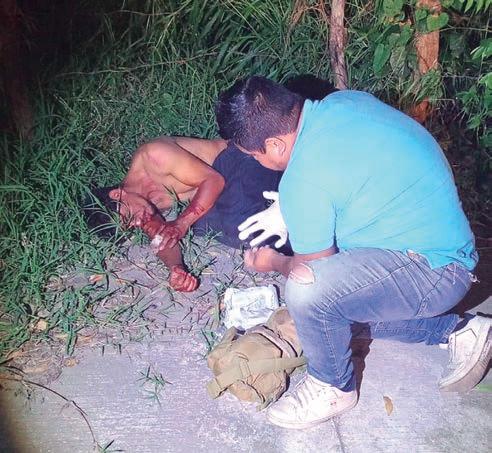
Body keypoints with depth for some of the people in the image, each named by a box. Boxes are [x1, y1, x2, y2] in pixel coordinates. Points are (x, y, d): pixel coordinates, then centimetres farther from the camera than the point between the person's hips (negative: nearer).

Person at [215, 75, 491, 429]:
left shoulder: (305, 181, -27)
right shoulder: (343, 101, -1)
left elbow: (310, 271, -11)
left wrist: (273, 262, 11)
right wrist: (288, 214, 17)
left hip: (434, 271, -10)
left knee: (308, 291, -28)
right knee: (338, 307, 20)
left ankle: (333, 387, 2)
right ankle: (458, 331, 24)